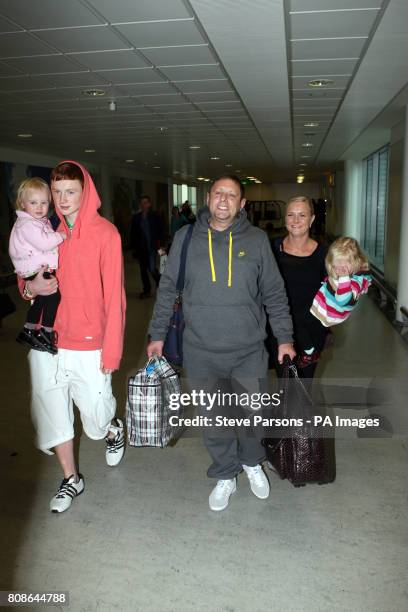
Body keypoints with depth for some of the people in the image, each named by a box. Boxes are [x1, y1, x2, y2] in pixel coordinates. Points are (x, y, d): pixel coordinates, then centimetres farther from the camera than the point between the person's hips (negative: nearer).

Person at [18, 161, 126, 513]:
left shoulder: (105, 233, -8)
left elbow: (114, 296, -9)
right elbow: (25, 279, 16)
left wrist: (111, 351, -12)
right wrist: (31, 287, -9)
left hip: (89, 348, -4)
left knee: (97, 419, 6)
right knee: (53, 413, 12)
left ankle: (114, 431, 43)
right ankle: (71, 479, 34)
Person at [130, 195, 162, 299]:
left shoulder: (154, 216, 0)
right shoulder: (136, 217, 7)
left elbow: (159, 231, 1)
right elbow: (133, 233, 8)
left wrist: (158, 244, -8)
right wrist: (134, 247, 2)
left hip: (151, 247, -4)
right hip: (141, 248, 4)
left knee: (152, 269, -11)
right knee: (143, 270, 9)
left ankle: (160, 284, 16)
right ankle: (146, 290, 20)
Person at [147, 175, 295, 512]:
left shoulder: (257, 239, -1)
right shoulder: (186, 237, -1)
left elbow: (274, 293, 4)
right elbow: (168, 289, 6)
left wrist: (285, 338, 4)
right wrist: (158, 334, 6)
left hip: (248, 351, 0)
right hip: (201, 352, 0)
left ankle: (252, 463, 44)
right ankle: (225, 476, 36)